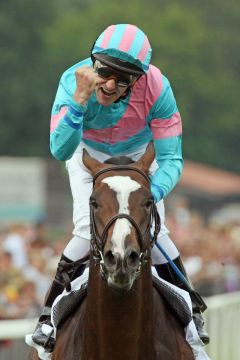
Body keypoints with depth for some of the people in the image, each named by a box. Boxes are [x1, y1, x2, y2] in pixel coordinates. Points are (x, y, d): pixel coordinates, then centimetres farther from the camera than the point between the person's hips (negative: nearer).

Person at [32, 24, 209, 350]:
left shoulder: (156, 88, -37)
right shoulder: (73, 81, -38)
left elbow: (172, 159, -32)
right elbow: (60, 150, -47)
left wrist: (151, 195, -50)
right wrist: (80, 99, -59)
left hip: (139, 155, 1)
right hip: (88, 152, 0)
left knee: (154, 232, -8)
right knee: (87, 231, -16)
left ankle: (191, 312, 14)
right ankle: (50, 314, 1)